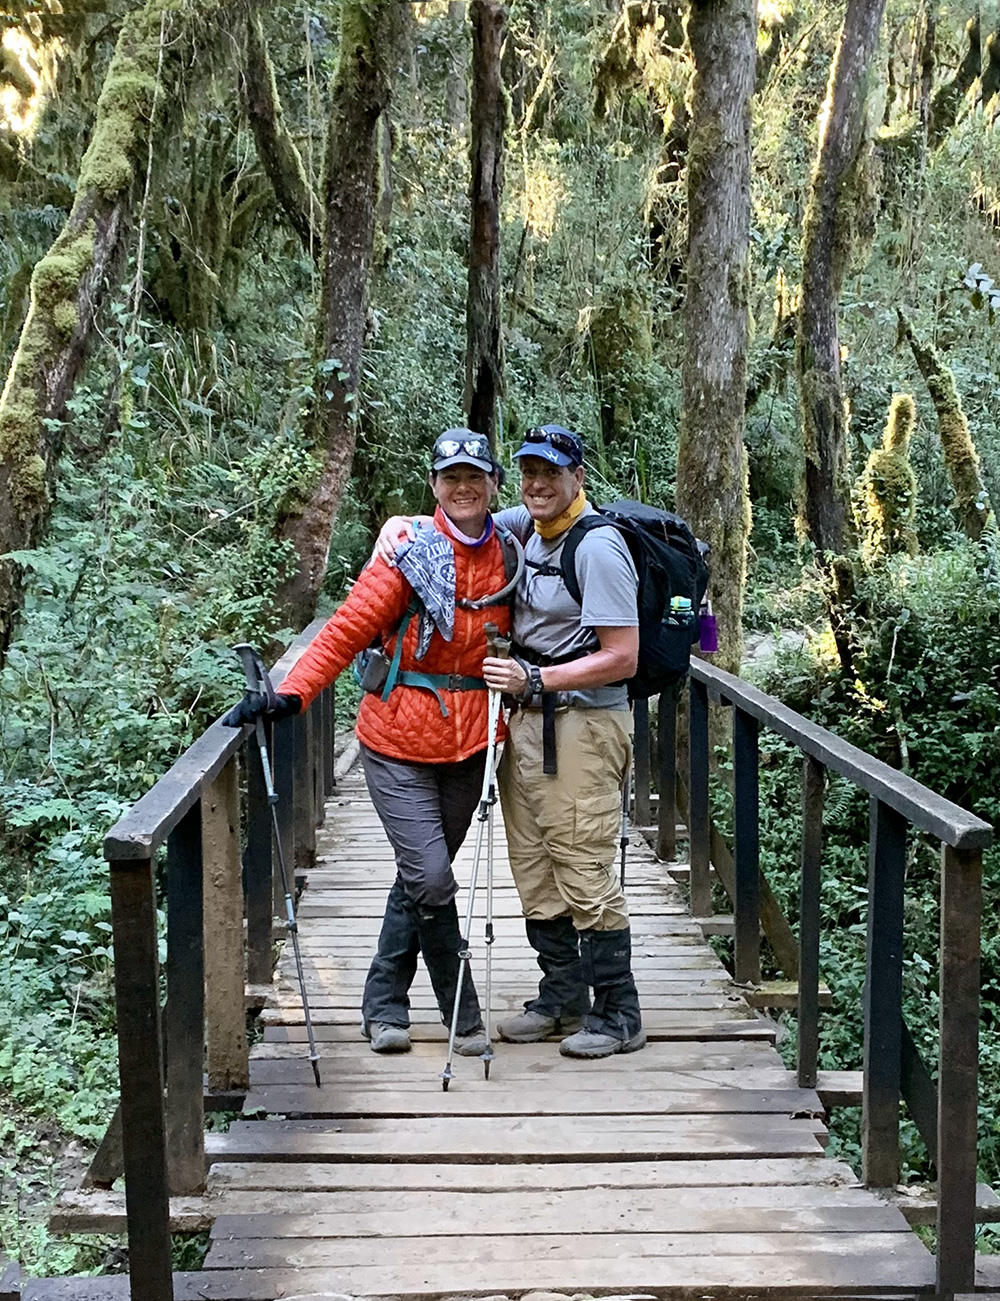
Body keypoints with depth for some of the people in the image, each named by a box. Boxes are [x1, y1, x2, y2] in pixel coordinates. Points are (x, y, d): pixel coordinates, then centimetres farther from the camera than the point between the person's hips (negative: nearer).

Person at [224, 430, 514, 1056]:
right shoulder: (410, 553, -10)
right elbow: (346, 633, -13)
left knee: (420, 876, 12)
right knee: (431, 878, -10)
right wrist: (291, 694, -24)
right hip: (401, 743, -4)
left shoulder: (507, 556, 4)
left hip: (469, 745, 5)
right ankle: (464, 1016, 9)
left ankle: (384, 1003, 28)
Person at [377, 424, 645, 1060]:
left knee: (585, 872, -4)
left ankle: (619, 1013, 10)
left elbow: (622, 659, -16)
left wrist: (536, 679, -19)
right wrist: (399, 525, 3)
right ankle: (561, 997, 26)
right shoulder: (524, 526, 9)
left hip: (584, 725, -8)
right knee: (534, 870, 12)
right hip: (526, 721, 8)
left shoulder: (598, 546, -14)